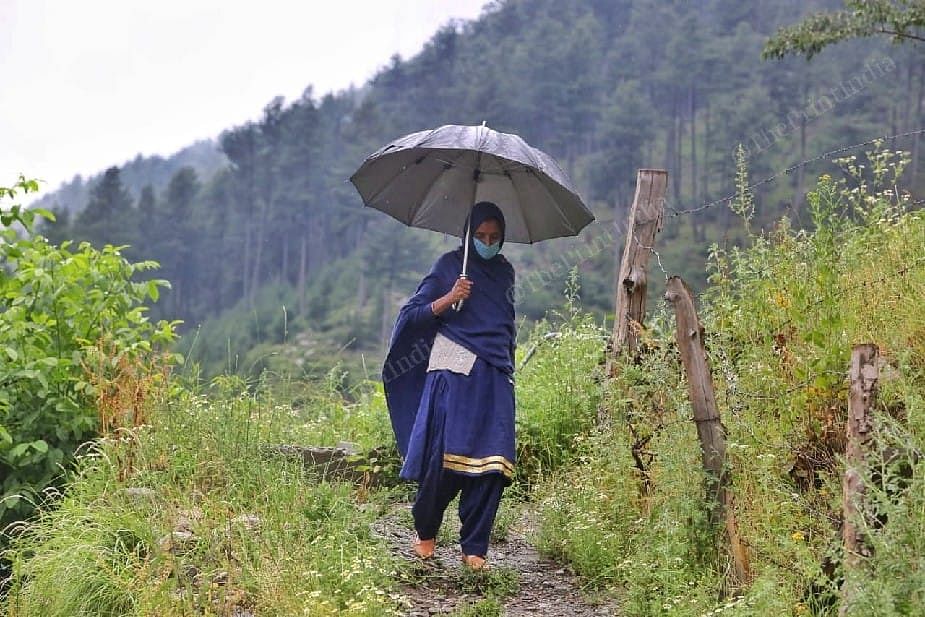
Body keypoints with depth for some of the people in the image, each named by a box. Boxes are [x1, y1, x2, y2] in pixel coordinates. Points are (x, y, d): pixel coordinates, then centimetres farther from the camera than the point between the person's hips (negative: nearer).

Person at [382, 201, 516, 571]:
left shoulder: (505, 272, 19)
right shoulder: (450, 266, 4)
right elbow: (412, 315, -1)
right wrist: (450, 298, -14)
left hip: (494, 378, 4)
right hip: (453, 373, -4)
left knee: (491, 463, -6)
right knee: (445, 456, -9)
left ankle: (474, 547, 0)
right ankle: (425, 532, 13)